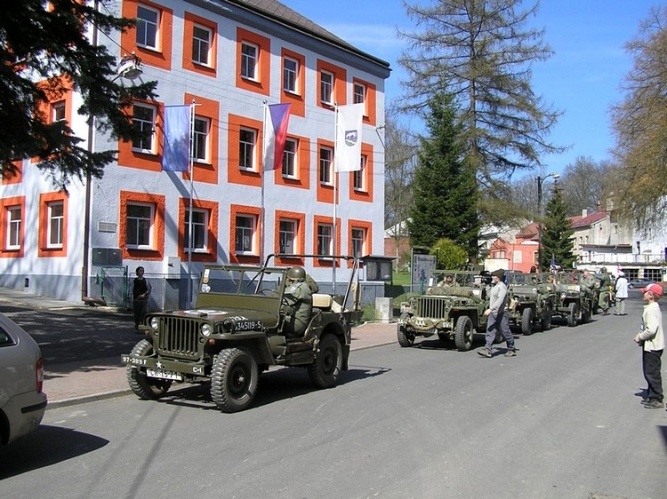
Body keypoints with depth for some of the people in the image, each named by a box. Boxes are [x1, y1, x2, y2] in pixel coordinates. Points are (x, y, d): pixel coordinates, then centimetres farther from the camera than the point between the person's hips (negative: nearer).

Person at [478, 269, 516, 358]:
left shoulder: (502, 287, -16)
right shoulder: (494, 286, 13)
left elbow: (500, 300, -27)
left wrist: (490, 309, -35)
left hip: (501, 313, -8)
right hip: (492, 313, 8)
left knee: (505, 332, 3)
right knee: (490, 331, -1)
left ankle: (512, 350, 19)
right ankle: (488, 350, -6)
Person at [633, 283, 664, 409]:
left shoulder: (651, 310, -21)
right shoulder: (653, 308, 11)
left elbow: (651, 330, -28)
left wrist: (639, 337, -15)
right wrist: (640, 335, 10)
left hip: (652, 347, -10)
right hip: (651, 346, 10)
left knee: (652, 373, -2)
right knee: (649, 372, 18)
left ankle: (657, 400, 5)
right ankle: (651, 396, 28)